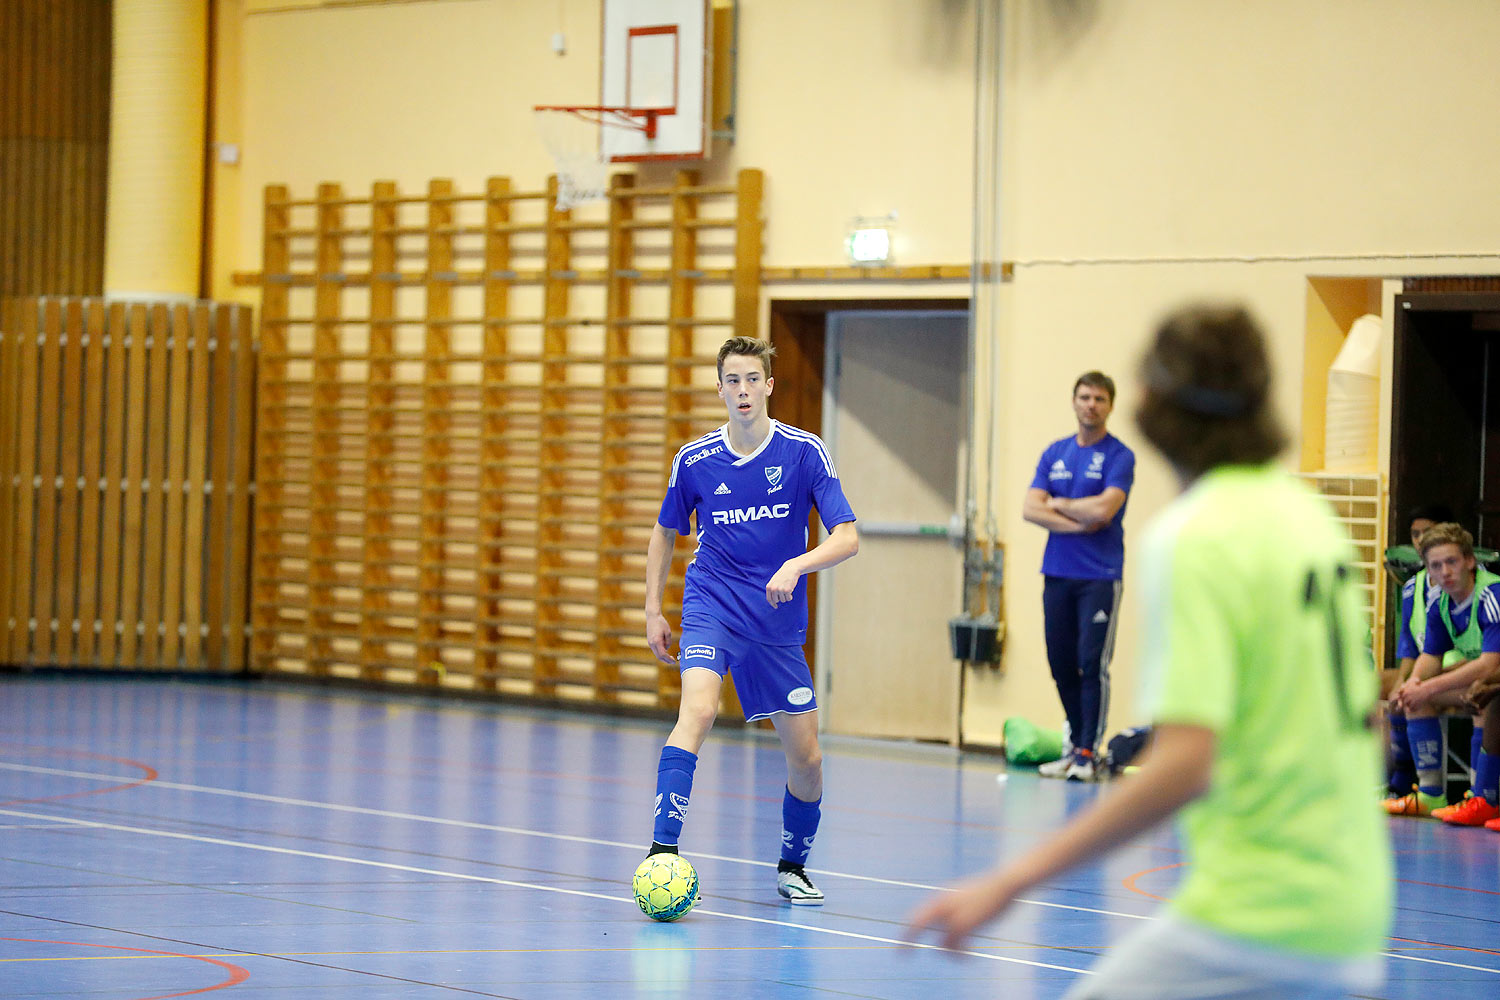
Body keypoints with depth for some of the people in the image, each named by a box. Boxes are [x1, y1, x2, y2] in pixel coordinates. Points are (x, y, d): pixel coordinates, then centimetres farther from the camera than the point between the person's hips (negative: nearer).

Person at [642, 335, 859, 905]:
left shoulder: (805, 452, -6)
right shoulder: (694, 460, -2)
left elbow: (847, 538, -10)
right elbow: (665, 533, 15)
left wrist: (796, 565, -27)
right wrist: (653, 611, 9)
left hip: (778, 621, 1)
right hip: (711, 606, -1)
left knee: (806, 760, 4)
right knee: (698, 710, -29)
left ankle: (793, 867, 29)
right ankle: (662, 849, -35)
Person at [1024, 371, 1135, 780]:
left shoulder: (1119, 456, -3)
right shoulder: (1054, 454, 12)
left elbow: (1104, 509, -17)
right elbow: (1031, 509, 1)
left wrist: (1060, 504, -3)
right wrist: (1076, 524, -11)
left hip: (1100, 577, -5)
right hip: (1057, 573, 5)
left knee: (1093, 664, -8)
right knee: (1062, 665, 7)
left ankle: (1087, 753, -4)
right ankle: (1073, 744, 18)